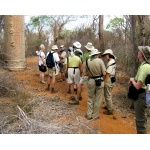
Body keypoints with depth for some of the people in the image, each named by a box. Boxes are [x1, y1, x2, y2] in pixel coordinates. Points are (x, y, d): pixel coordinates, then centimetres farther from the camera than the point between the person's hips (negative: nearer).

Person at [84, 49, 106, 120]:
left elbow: (84, 73, -1)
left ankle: (89, 115, 22)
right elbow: (104, 73, -13)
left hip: (91, 81, 2)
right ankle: (95, 115, 20)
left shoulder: (87, 61, -3)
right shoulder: (100, 61, -12)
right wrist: (99, 73, 7)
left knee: (90, 98, 17)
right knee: (98, 99, 11)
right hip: (99, 81, -2)